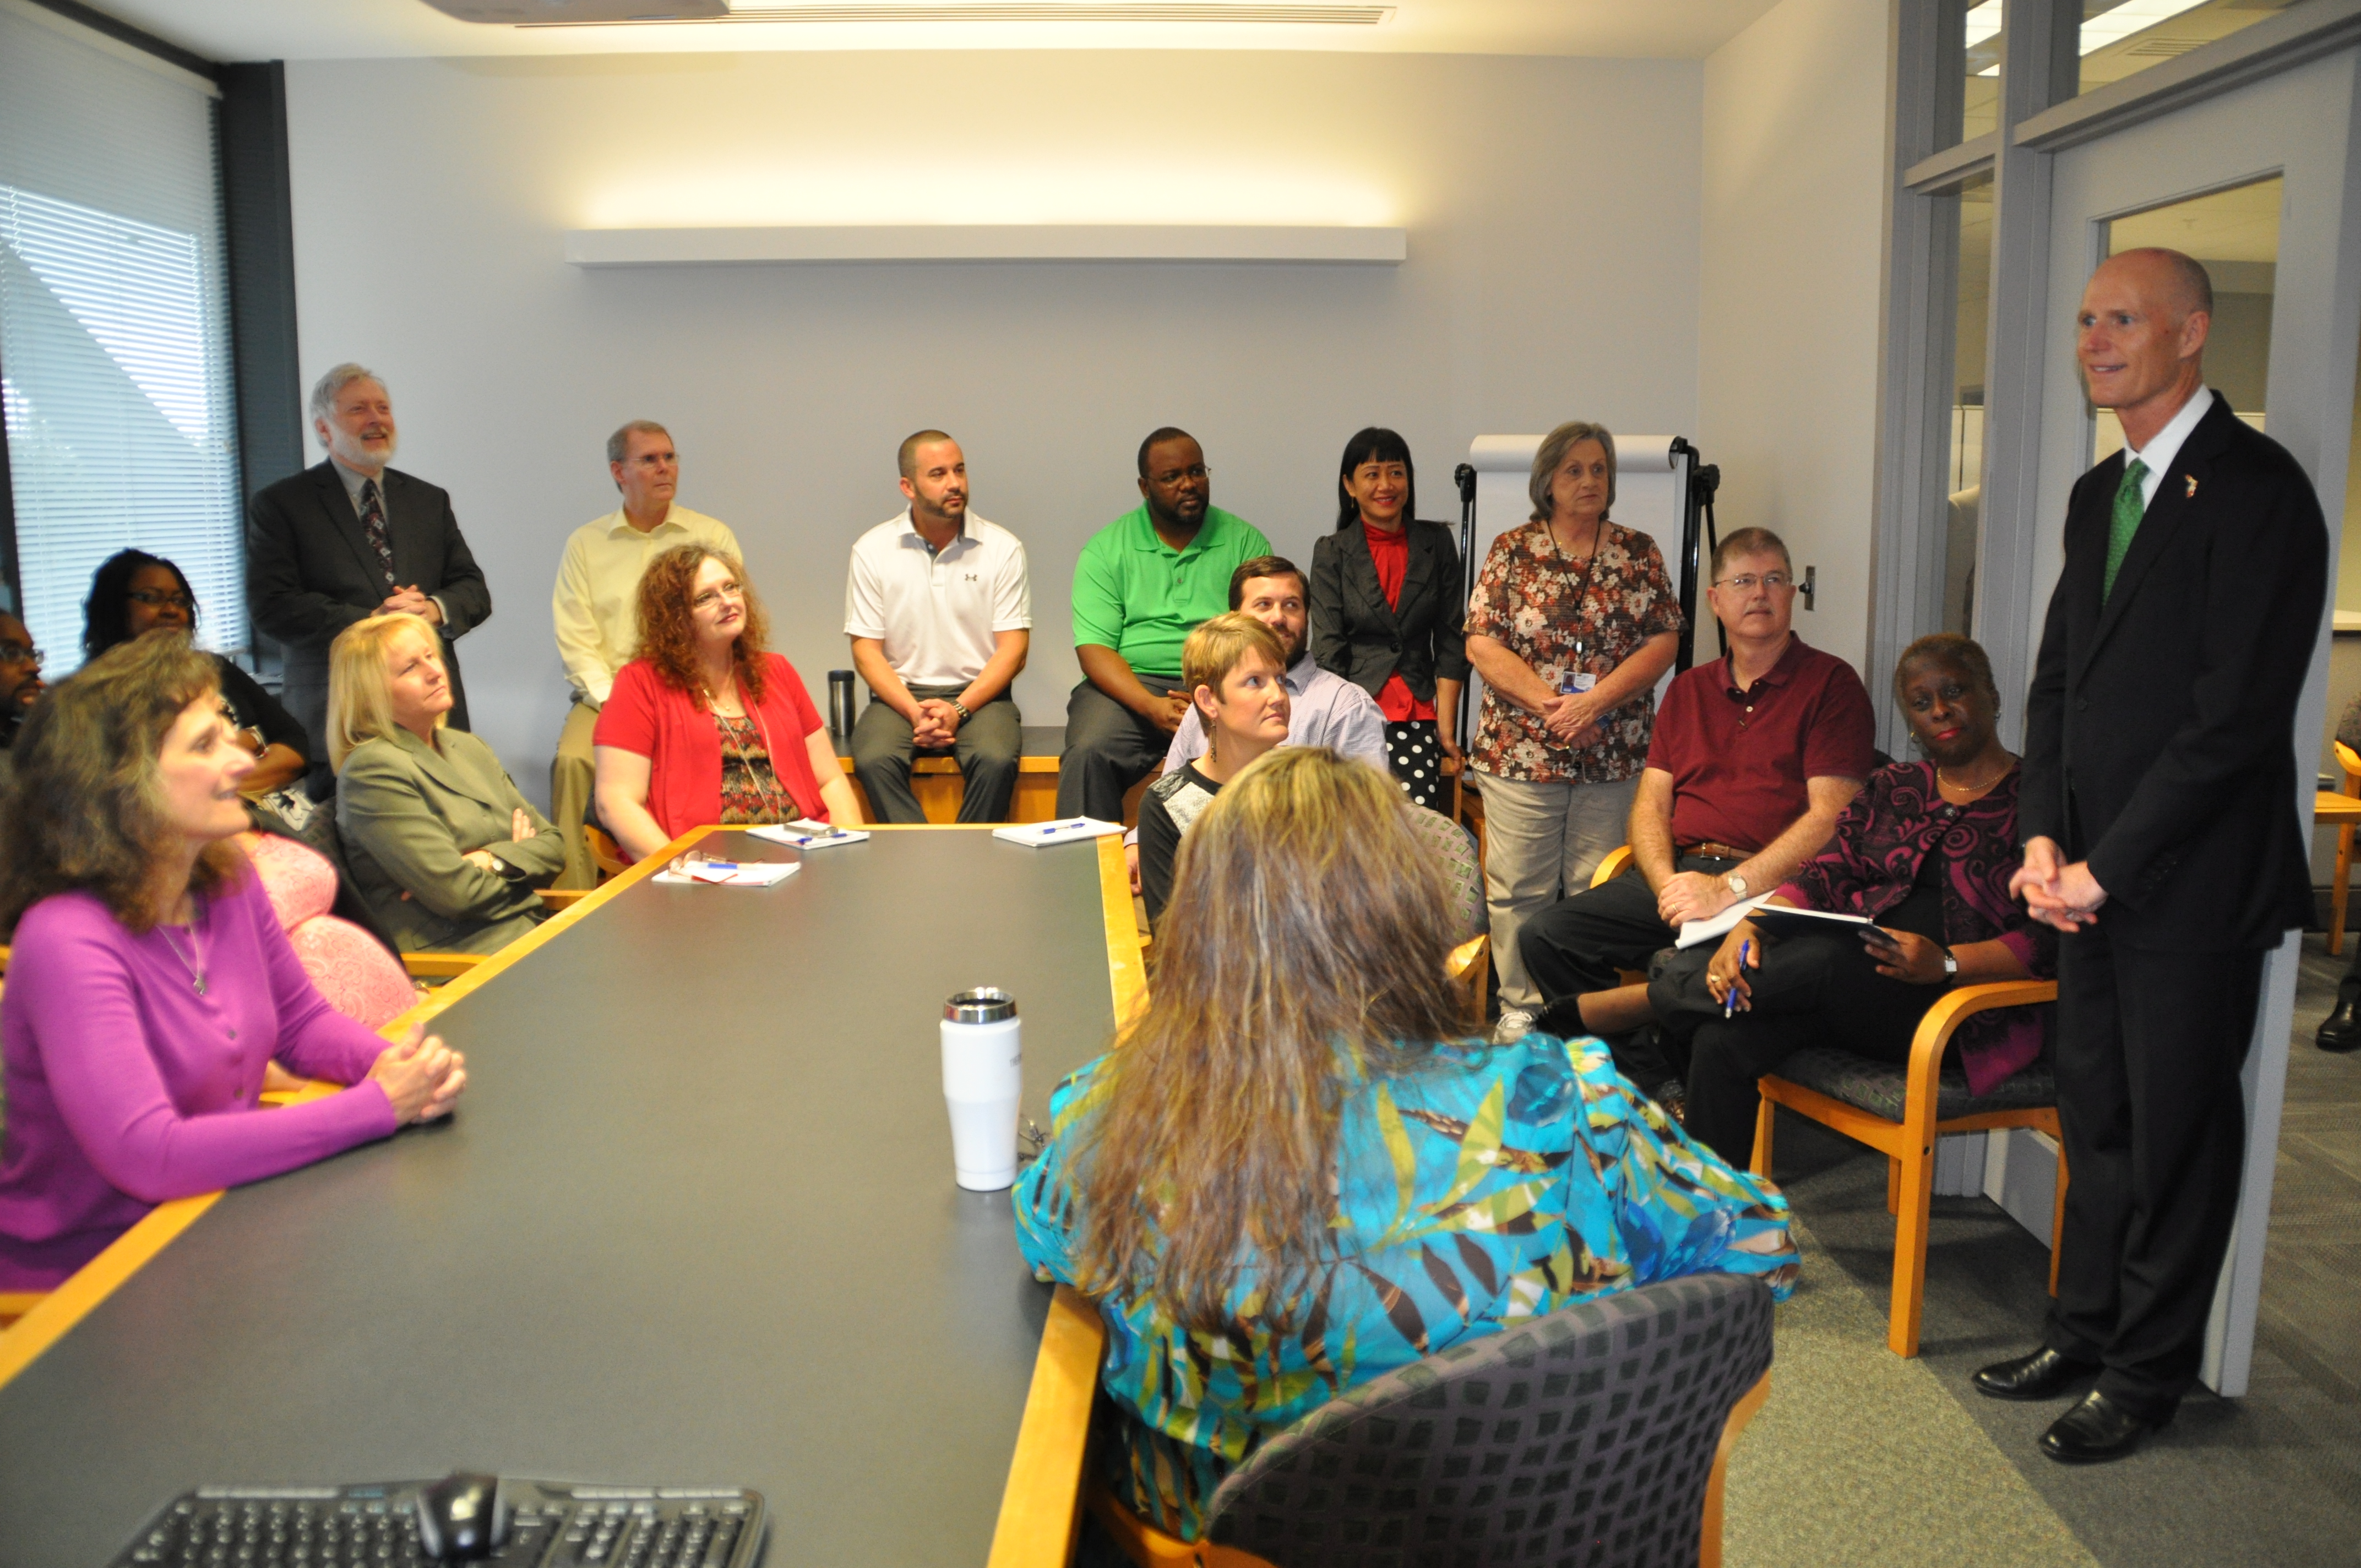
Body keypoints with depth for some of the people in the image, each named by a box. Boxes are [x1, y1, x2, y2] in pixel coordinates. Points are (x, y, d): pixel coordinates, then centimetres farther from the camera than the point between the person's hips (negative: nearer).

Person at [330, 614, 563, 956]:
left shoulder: (468, 747, 18)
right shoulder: (372, 770, -8)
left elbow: (553, 846, 13)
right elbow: (457, 892, -15)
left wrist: (492, 861, -7)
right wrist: (518, 856, 3)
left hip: (532, 931, 8)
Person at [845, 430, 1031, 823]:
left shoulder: (1002, 548, 2)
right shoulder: (872, 550, 4)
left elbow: (1013, 649, -1)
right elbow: (866, 649, 2)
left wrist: (958, 710, -15)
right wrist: (914, 712, -14)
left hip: (979, 693, 0)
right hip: (900, 694, 1)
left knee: (997, 760, -31)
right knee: (874, 761, -30)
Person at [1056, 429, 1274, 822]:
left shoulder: (1245, 542, 10)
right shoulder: (1106, 548, 8)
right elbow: (1094, 648, -1)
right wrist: (1151, 706, -18)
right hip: (1131, 685, 0)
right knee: (1087, 755, -30)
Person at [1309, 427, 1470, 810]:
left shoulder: (1437, 543, 9)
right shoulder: (1332, 553, 5)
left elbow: (1451, 641, 8)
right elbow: (1328, 650, 1)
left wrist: (1446, 728, 1)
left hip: (1417, 715, 1)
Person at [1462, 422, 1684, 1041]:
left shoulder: (1639, 552, 8)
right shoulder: (1512, 551, 4)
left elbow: (1663, 642, 0)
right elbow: (1481, 643, -4)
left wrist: (1596, 702, -13)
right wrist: (1549, 703, -14)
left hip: (1615, 753, 1)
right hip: (1519, 751, -1)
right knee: (1519, 889, 2)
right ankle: (1521, 1009, 15)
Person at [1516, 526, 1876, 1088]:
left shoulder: (1831, 683, 3)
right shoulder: (1689, 689, 22)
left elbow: (1831, 816, -8)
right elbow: (1651, 803, 15)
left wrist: (1730, 888, -18)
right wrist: (1667, 883, -6)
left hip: (1772, 887, -6)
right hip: (1679, 875, 6)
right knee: (1546, 936, -13)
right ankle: (1657, 1090, -10)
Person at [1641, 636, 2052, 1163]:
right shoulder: (1891, 788, 21)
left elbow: (2052, 940, -7)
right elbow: (1825, 876, 9)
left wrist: (1947, 962, -25)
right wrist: (1750, 927, -12)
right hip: (1849, 982, 5)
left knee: (1828, 958, -36)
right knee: (1722, 1038, -26)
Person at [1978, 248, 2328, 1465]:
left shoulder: (2257, 488, -13)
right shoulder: (2097, 494, 13)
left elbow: (2238, 715, -19)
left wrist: (2105, 866, -15)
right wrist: (2043, 838, 2)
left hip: (2193, 882, -7)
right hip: (2092, 875, 7)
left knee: (2176, 1132, 6)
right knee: (2096, 1116, 16)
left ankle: (2146, 1373, 22)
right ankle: (2085, 1328, 30)